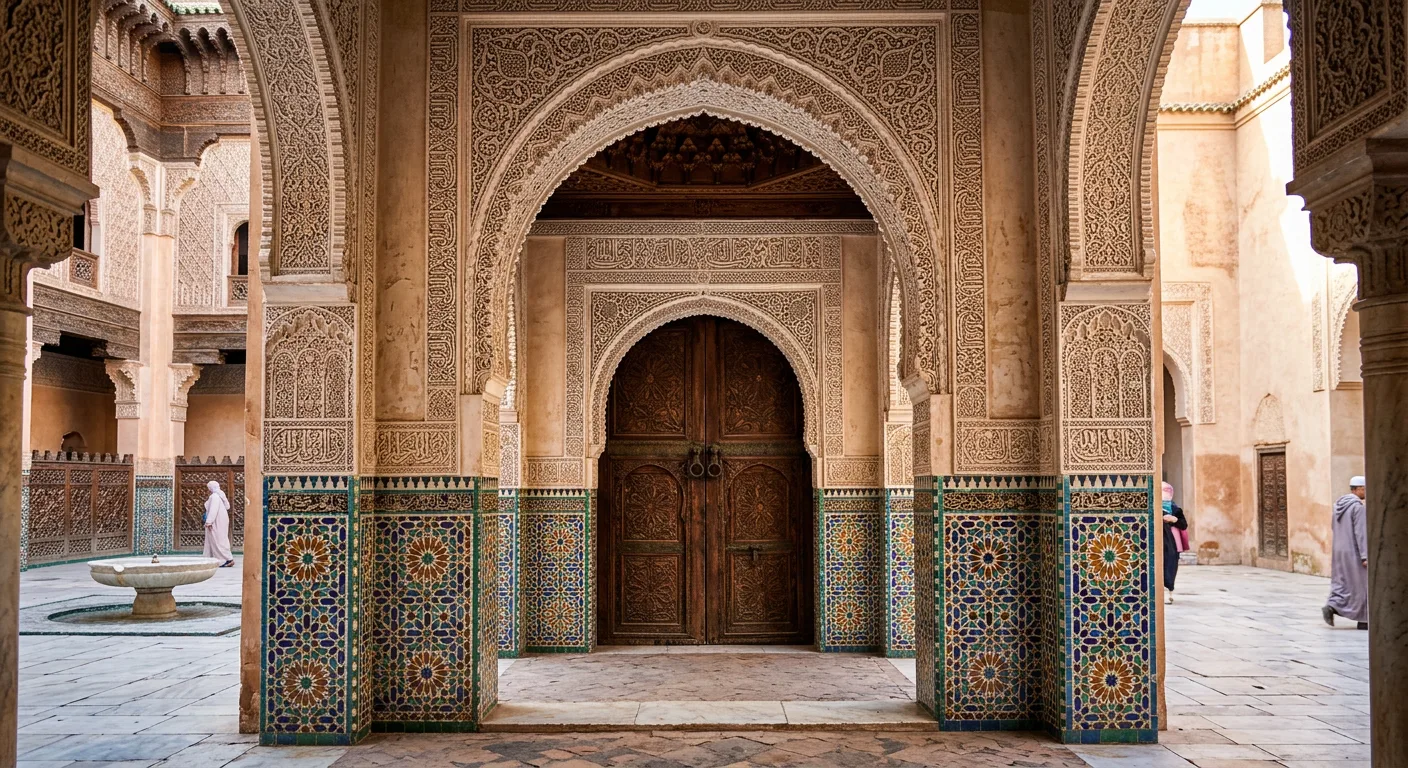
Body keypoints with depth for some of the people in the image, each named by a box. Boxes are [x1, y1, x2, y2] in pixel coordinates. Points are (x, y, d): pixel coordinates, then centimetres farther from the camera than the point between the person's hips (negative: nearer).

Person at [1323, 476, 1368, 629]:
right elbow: (1361, 532, -20)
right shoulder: (1358, 506, -16)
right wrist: (1365, 556, -20)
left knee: (1340, 583, 10)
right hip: (1354, 553, -7)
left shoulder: (1339, 504, 9)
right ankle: (1363, 620, 9)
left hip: (1338, 551, 7)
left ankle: (1332, 607, -9)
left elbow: (1333, 527, 18)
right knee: (1361, 585, 4)